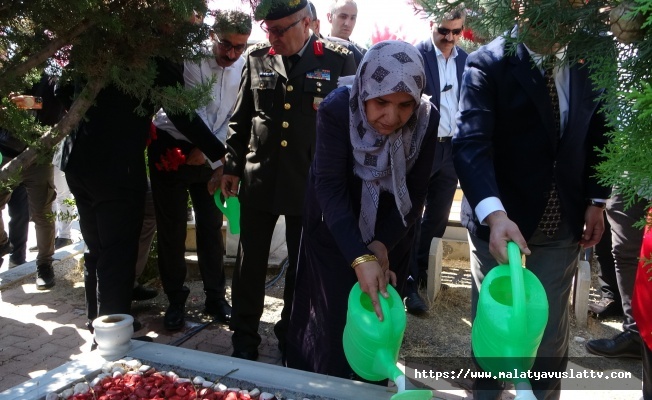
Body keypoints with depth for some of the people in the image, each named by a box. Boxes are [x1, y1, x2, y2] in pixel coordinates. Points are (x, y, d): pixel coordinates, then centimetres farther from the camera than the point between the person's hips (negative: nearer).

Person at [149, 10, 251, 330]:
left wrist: (208, 152, -12)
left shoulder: (244, 68, -3)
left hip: (210, 155, 3)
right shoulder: (189, 59, -13)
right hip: (171, 150, -3)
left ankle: (215, 297, 18)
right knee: (171, 228, 1)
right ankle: (175, 299, 16)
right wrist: (221, 158, -23)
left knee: (211, 226, 5)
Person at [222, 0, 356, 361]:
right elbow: (240, 121, 10)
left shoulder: (339, 61, -3)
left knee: (302, 267, 12)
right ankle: (244, 339, 27)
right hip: (258, 181, 2)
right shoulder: (257, 58, 4)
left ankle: (292, 337, 32)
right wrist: (232, 167, 8)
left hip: (311, 184, -1)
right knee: (250, 264, 8)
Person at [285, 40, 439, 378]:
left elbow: (415, 192, -15)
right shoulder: (336, 109, -27)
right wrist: (360, 257, -43)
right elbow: (329, 186, -32)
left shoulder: (427, 119, -20)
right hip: (333, 229, -2)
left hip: (390, 232, 2)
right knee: (330, 315, 7)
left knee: (380, 313, 15)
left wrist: (382, 245, -29)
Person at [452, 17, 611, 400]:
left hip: (563, 221, 4)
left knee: (551, 328, 15)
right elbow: (471, 143, -26)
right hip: (501, 219, -3)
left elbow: (599, 131, 11)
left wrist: (596, 199, 4)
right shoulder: (489, 64, -14)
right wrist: (494, 213, -40)